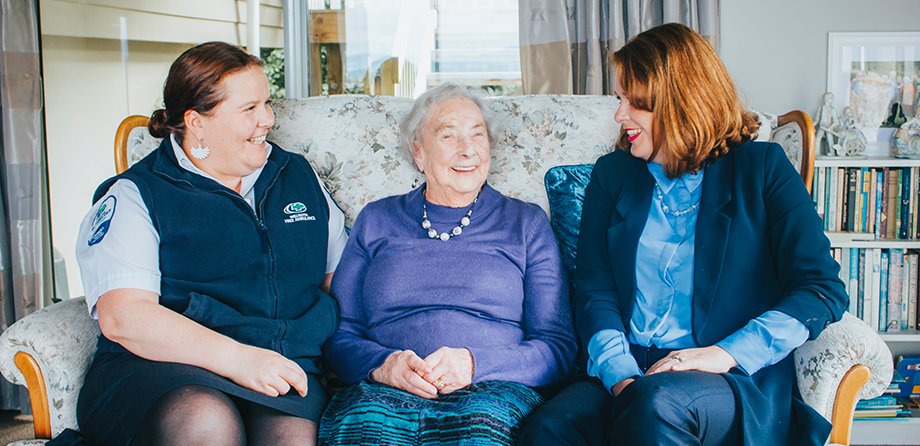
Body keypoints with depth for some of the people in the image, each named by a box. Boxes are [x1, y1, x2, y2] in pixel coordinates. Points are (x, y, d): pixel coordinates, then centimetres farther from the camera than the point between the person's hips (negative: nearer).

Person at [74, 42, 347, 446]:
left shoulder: (299, 176, 21)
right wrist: (236, 357, -22)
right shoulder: (133, 196, 5)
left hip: (289, 368, 2)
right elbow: (121, 315, -10)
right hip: (160, 368, -1)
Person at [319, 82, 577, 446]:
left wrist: (475, 363, -11)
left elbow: (559, 346, 8)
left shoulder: (527, 224, 16)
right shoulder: (376, 222, 20)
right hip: (386, 390, 0)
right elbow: (339, 333, 15)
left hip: (491, 391, 0)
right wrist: (381, 363, -10)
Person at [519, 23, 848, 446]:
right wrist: (620, 373, -12)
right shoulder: (612, 174, 16)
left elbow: (822, 288, -2)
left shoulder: (762, 168, 7)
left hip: (740, 383, -2)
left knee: (656, 402, -36)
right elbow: (593, 289, 7)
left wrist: (727, 354, -15)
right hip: (628, 375, 3)